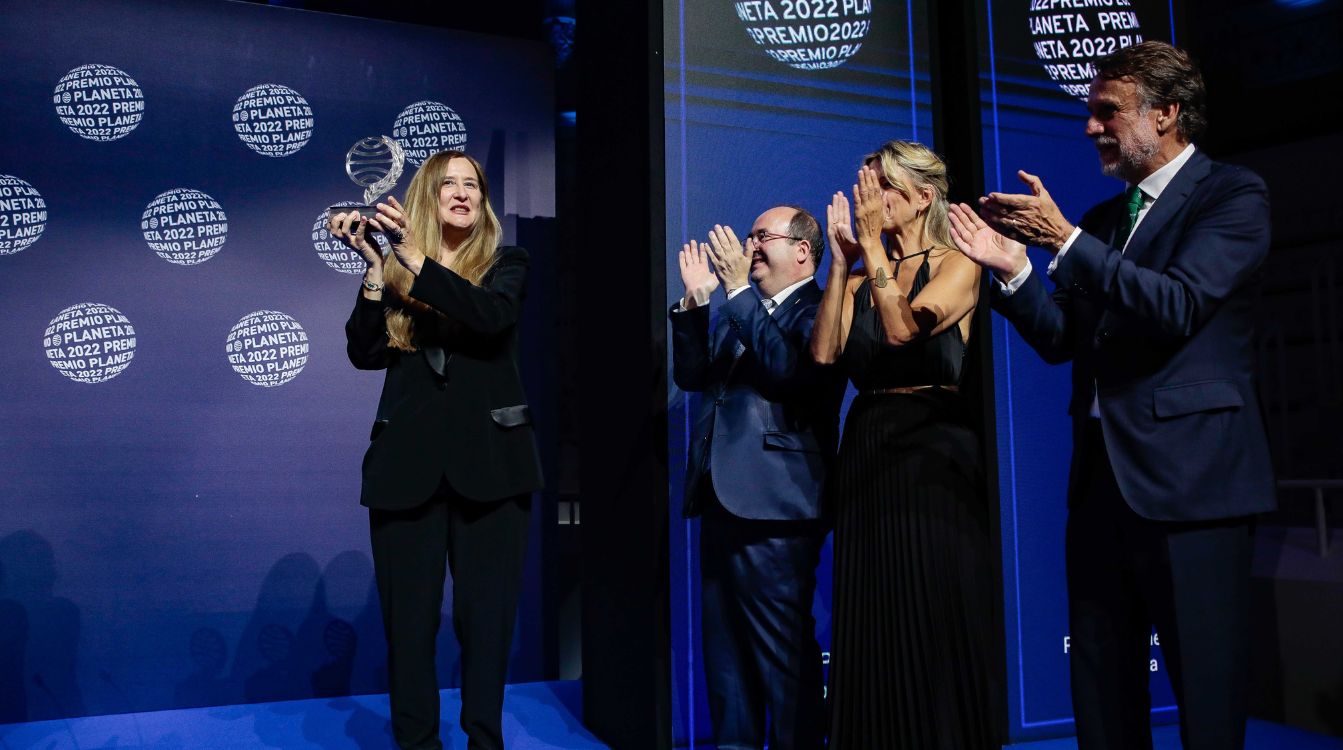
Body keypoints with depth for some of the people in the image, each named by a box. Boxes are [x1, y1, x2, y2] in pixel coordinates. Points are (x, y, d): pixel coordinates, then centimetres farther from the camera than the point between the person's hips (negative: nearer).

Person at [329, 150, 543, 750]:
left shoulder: (506, 264, 8)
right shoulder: (393, 273, 11)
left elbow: (488, 314, -14)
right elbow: (365, 353, -3)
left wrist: (414, 259, -20)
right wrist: (375, 265, -9)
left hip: (488, 462, -1)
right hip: (406, 464, 1)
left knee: (487, 616, 4)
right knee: (408, 617, 6)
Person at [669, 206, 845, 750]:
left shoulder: (819, 312, -4)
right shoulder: (736, 313, 19)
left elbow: (788, 369, -21)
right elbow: (690, 376, 14)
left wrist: (739, 291, -17)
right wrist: (696, 303, 4)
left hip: (773, 506, -8)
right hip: (721, 499, 8)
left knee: (784, 652, -1)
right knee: (725, 645, 16)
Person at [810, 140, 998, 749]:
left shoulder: (956, 264, -1)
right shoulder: (861, 274, 13)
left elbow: (903, 328, -19)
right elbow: (824, 353, -3)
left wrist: (872, 242, -14)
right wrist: (841, 263, -3)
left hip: (932, 449, -5)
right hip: (866, 449, 5)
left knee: (935, 624, 0)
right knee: (873, 628, 9)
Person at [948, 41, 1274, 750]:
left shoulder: (1232, 195, -3)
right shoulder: (1101, 220, 16)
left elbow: (1177, 307, -19)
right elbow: (1062, 341, 13)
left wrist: (1064, 240, -19)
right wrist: (1013, 267, -1)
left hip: (1188, 475, -7)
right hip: (1101, 473, 7)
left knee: (1207, 692, 2)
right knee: (1101, 689, 13)